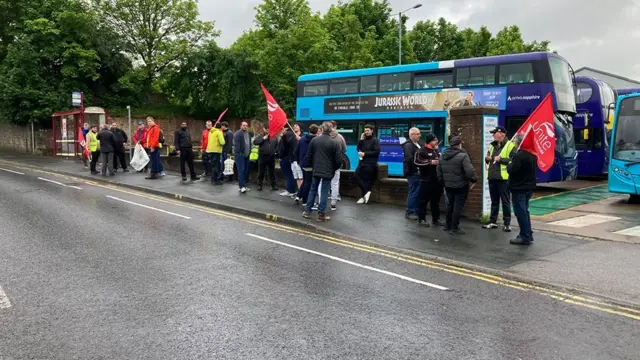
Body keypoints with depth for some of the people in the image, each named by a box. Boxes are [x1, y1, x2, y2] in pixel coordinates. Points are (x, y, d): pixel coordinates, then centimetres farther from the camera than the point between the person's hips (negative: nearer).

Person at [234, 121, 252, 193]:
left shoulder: (249, 134, 17)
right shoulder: (237, 133, -7)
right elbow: (236, 144, -14)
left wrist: (249, 152, 14)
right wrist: (239, 152, -19)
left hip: (246, 155, 7)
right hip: (239, 154, -7)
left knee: (246, 170, 7)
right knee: (241, 170, -12)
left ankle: (244, 185, 15)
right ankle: (241, 186, -14)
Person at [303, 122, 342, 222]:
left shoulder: (314, 140, -1)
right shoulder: (334, 143, -11)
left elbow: (308, 156, 4)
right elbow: (338, 160, -9)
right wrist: (334, 168, 10)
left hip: (316, 170, 3)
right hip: (328, 171, -3)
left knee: (313, 190, 15)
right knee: (324, 192, 2)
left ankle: (307, 211, 16)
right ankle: (321, 214, 4)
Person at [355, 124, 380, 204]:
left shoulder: (375, 140, -5)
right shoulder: (364, 139, 16)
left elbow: (377, 152, -15)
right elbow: (358, 149, 10)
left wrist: (365, 154, -17)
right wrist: (361, 140, -2)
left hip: (370, 164, -7)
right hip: (362, 162, 7)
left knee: (367, 180, -6)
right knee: (357, 176, 1)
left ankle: (364, 196, 2)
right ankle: (366, 192, 8)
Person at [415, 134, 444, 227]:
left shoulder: (437, 151, 19)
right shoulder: (422, 151, -8)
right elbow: (417, 162, -21)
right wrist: (430, 162, -20)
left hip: (437, 180, 8)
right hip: (426, 180, -8)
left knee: (436, 200, 13)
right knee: (424, 200, -3)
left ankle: (436, 218, 21)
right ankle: (422, 219, 4)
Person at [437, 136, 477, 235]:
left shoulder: (443, 156, 7)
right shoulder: (462, 155, -16)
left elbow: (439, 171, 13)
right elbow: (469, 171, -24)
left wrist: (442, 182, 23)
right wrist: (473, 179, -8)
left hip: (448, 185, 7)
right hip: (461, 186, -7)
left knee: (450, 205, 20)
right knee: (458, 206, 0)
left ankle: (448, 226, 28)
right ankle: (454, 228, 2)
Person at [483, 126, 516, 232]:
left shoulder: (510, 145, -7)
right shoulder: (492, 145, 16)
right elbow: (488, 159, 28)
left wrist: (501, 159, -20)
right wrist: (487, 158, 6)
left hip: (503, 178, -7)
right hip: (492, 177, 7)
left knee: (505, 202, 0)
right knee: (494, 201, 14)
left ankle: (507, 223, 6)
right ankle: (493, 221, 21)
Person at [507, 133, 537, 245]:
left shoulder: (519, 155, -20)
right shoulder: (533, 154, 9)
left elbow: (512, 169, -24)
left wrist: (509, 165, -3)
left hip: (519, 188, -9)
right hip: (529, 186, 9)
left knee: (521, 212, -2)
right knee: (524, 211, 18)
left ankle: (525, 237, 1)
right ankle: (528, 235, 24)